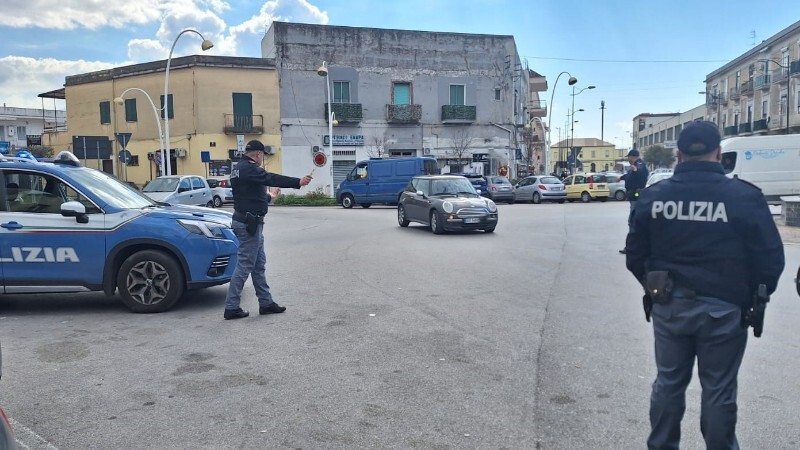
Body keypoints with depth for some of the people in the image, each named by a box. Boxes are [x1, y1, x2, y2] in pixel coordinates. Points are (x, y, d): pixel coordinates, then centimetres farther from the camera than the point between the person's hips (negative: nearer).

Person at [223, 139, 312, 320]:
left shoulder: (239, 168, 16)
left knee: (259, 265, 13)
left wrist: (269, 196, 39)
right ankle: (231, 307, 2)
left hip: (248, 222, 11)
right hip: (249, 223, -11)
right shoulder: (248, 169, -16)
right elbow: (271, 178, -26)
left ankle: (266, 303, 19)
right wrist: (298, 182, -26)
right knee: (244, 265, -5)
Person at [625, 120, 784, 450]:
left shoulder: (653, 196, -3)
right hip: (723, 309, -2)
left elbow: (635, 256, 4)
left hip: (669, 306, 3)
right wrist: (752, 299, 11)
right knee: (718, 391, 12)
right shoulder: (744, 196, -11)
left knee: (668, 382, 16)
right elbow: (771, 259, -5)